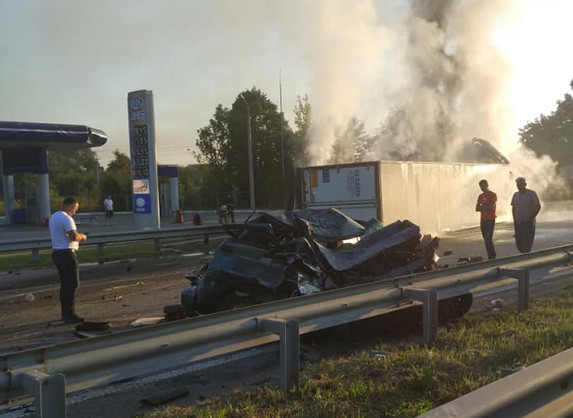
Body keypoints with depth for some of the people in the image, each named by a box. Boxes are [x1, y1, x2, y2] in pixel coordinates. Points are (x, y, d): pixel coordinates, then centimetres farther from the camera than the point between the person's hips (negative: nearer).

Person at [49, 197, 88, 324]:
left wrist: (77, 235, 16)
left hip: (56, 252, 10)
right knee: (73, 284, -5)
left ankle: (65, 313, 21)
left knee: (65, 284, 15)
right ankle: (70, 315, -6)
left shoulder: (53, 216, 14)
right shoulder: (66, 218, -17)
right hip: (66, 253, -10)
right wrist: (82, 236, -6)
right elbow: (74, 236, -25)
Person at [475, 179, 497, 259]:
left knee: (488, 240, -13)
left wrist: (482, 207, -4)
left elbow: (491, 207, -15)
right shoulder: (480, 196, 13)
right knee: (486, 240, 7)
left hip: (490, 220, -6)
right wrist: (486, 208, -10)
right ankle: (491, 257, 14)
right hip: (483, 220, 6)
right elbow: (477, 209, 6)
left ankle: (492, 257, -8)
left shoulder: (493, 195, -4)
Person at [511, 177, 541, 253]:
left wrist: (531, 218, -9)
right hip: (517, 223, 5)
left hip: (528, 223, -5)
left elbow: (538, 206, -8)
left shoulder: (531, 193, -6)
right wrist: (514, 220, 10)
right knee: (519, 244, 6)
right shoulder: (515, 195, 10)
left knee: (526, 244, -8)